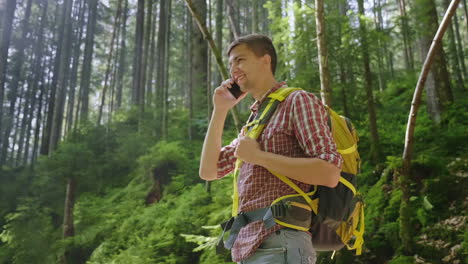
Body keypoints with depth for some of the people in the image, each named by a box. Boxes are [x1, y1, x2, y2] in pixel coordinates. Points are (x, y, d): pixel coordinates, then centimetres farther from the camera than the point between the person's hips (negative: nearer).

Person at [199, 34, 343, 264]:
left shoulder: (298, 101, -4)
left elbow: (330, 173, -16)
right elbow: (208, 172, 16)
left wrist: (259, 156, -12)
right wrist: (219, 111, 10)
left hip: (280, 245, -8)